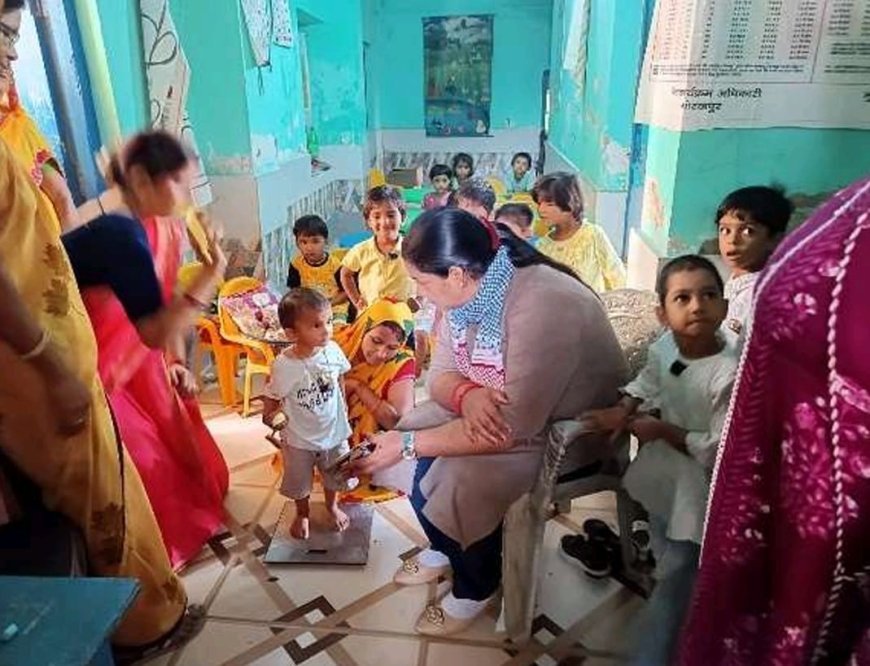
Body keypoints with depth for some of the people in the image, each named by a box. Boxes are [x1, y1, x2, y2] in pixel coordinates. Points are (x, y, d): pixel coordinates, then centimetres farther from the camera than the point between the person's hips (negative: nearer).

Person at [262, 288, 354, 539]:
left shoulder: (333, 350, -18)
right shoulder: (283, 365, -28)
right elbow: (272, 397, -16)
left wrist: (343, 406, 10)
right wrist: (270, 416, -35)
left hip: (334, 430, 3)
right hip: (299, 438, -3)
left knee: (334, 476, 26)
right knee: (299, 482, 22)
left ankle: (332, 506, 57)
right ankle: (302, 514, 53)